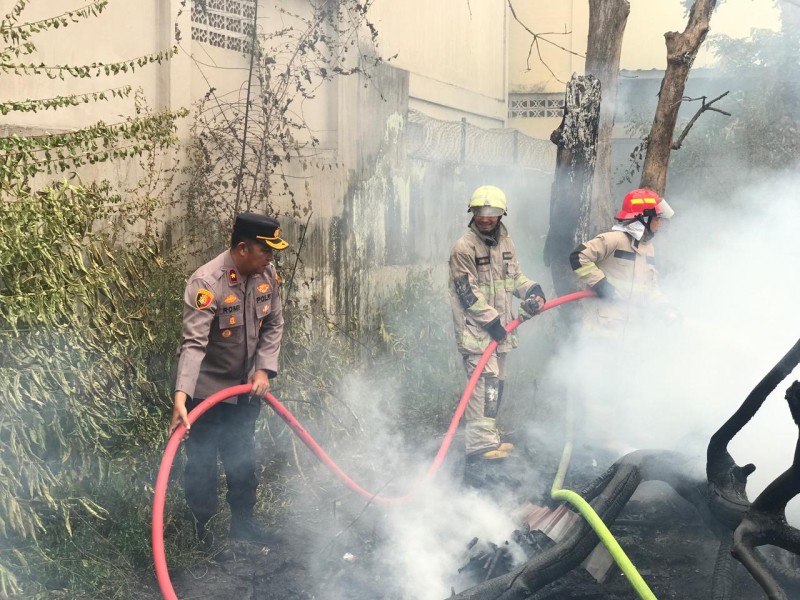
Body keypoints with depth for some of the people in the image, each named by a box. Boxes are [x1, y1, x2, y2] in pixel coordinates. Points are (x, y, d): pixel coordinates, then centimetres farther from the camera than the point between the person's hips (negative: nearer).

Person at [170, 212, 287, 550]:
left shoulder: (267, 274, -9)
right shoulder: (206, 282, -28)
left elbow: (273, 325, 2)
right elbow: (194, 343, -34)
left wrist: (264, 369, -9)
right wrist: (180, 394, -44)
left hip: (246, 388, 6)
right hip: (207, 390, -6)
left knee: (243, 459, 19)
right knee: (203, 462, 8)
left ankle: (242, 522, 36)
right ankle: (201, 528, 29)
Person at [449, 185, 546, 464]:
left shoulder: (505, 244, 13)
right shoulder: (464, 247, -12)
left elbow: (514, 276, 22)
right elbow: (467, 292, -15)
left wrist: (532, 290, 2)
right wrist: (491, 320, -17)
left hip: (499, 327, 8)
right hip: (474, 327, -8)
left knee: (496, 382, 14)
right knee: (485, 381, -16)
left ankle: (489, 437, 26)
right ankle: (480, 444, -13)